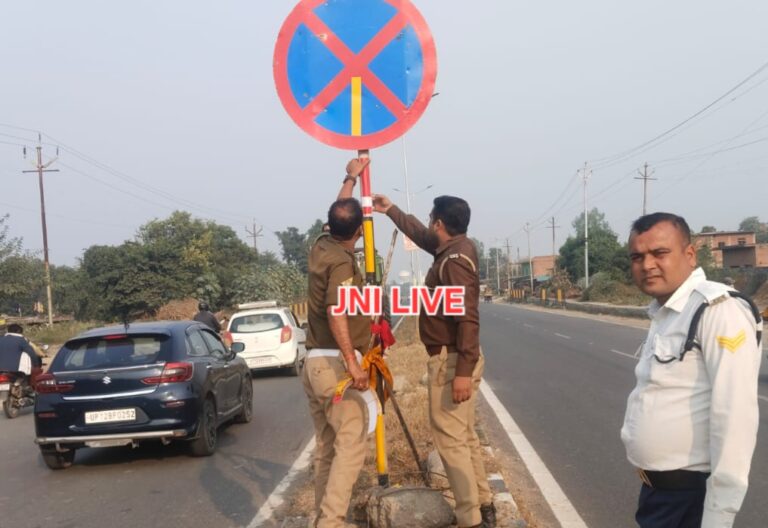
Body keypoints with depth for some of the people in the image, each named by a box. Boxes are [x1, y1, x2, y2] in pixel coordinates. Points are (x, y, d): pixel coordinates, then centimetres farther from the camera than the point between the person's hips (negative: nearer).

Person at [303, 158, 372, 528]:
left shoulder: (321, 247, 11)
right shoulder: (342, 262, -14)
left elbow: (337, 213, 31)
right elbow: (336, 312, -28)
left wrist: (351, 179, 43)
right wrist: (351, 362, -32)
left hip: (314, 362, 9)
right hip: (335, 363, -9)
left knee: (326, 448, 12)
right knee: (351, 445, -8)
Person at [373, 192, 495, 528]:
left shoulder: (455, 259, -19)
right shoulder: (454, 248, 10)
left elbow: (468, 318, -26)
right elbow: (420, 235, 31)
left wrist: (463, 371, -28)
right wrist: (390, 210, 38)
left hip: (452, 361, -10)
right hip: (456, 359, 10)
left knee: (450, 439, -6)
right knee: (464, 436, 17)